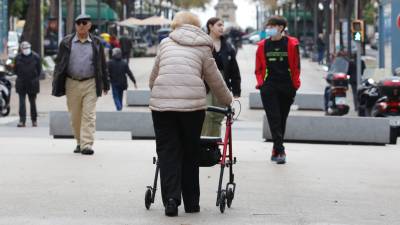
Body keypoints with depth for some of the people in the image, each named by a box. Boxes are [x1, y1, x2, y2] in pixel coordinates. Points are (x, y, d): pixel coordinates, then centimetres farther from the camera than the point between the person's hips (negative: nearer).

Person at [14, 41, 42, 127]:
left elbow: (39, 69, 4)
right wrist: (20, 77, 6)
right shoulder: (18, 57, 2)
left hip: (32, 84, -1)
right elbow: (16, 70, 12)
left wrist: (35, 78, 1)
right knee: (22, 102, -5)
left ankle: (34, 120, 19)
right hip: (21, 84, 1)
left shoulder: (36, 57, -2)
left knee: (32, 102, 9)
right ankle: (22, 121, -8)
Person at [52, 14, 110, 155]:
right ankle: (80, 142, 23)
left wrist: (105, 84, 13)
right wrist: (57, 86, 3)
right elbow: (59, 64, 7)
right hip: (72, 84, 1)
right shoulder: (66, 42, 5)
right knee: (75, 116, 8)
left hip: (90, 84, -1)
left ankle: (87, 145, -12)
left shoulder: (96, 43, 6)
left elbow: (102, 65, 13)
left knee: (89, 115, -9)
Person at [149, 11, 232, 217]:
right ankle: (191, 202, 17)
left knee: (167, 152, 6)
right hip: (192, 103, 0)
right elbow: (215, 80, 21)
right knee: (190, 152, 12)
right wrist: (228, 101, 37)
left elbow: (153, 78, 25)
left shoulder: (166, 43, 20)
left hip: (161, 102, 1)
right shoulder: (202, 47, 16)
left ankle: (171, 199, -7)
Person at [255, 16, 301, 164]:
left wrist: (295, 85, 0)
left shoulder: (291, 44, 2)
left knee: (281, 119, 8)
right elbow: (259, 68, 12)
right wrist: (260, 82, -1)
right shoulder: (263, 45, 7)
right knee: (274, 119, -11)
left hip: (286, 87, 0)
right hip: (269, 87, 0)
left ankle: (277, 149, 20)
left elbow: (296, 67, 5)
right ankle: (280, 151, -16)